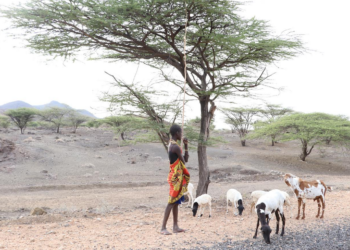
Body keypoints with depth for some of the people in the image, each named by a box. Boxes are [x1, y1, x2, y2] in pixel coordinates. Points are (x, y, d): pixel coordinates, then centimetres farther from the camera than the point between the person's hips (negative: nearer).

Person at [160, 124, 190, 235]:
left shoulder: (172, 144, 14)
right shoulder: (175, 146, -19)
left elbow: (184, 159, 16)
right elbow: (185, 160, -11)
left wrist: (186, 146, 10)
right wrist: (185, 156, 10)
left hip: (177, 177, 10)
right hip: (176, 177, -10)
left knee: (176, 202, 13)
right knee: (172, 202, -8)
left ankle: (175, 226, 19)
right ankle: (163, 228, -6)